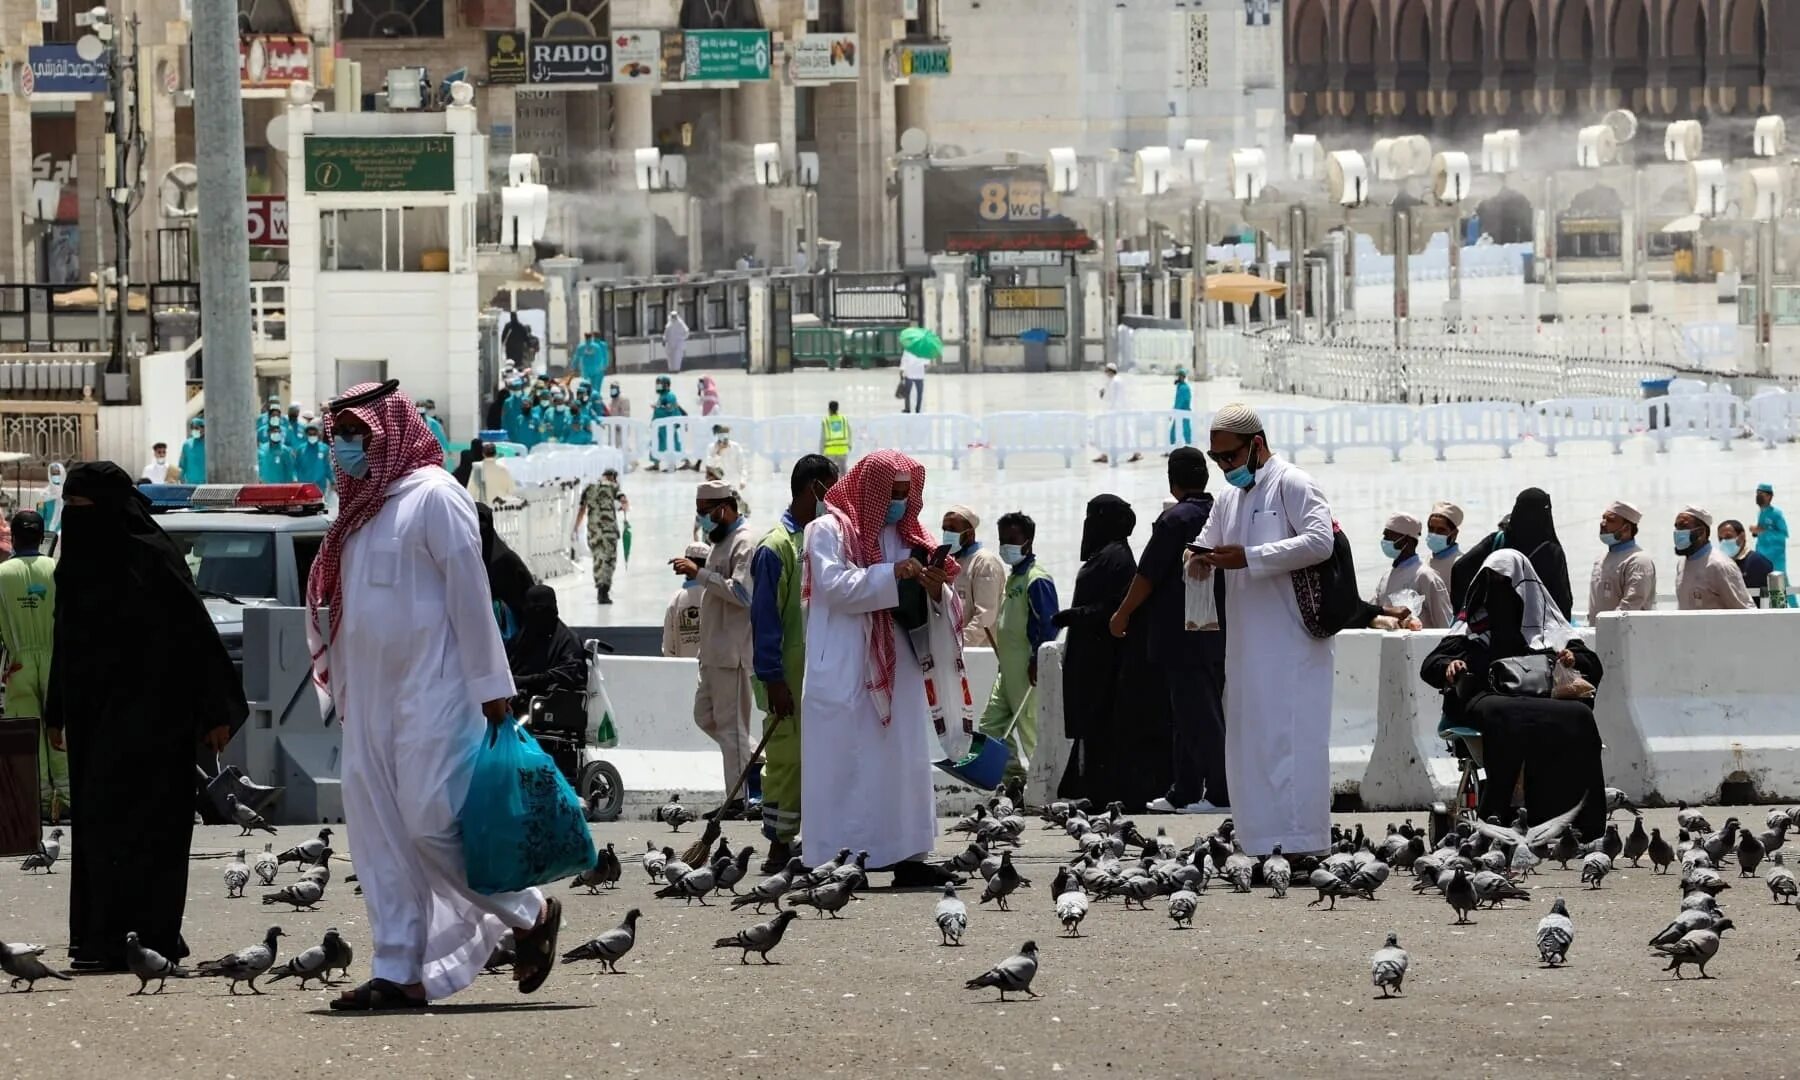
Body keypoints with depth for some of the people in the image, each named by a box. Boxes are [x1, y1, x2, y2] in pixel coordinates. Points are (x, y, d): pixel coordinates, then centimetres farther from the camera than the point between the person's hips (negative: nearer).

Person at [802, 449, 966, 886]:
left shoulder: (906, 535, 16)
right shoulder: (830, 530, -2)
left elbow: (922, 609, 16)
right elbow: (833, 585, -17)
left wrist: (934, 588, -7)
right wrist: (893, 574, -22)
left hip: (897, 672, 7)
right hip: (844, 673, -7)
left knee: (904, 765, 4)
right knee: (844, 768, -8)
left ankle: (907, 857, 5)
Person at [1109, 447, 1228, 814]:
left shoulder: (1176, 519, -14)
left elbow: (1147, 574, -12)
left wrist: (1123, 615, 0)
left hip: (1181, 635, -8)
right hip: (1217, 636, 8)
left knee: (1196, 717, -6)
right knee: (1202, 713, 13)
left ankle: (1221, 793, -8)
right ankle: (1184, 792, 17)